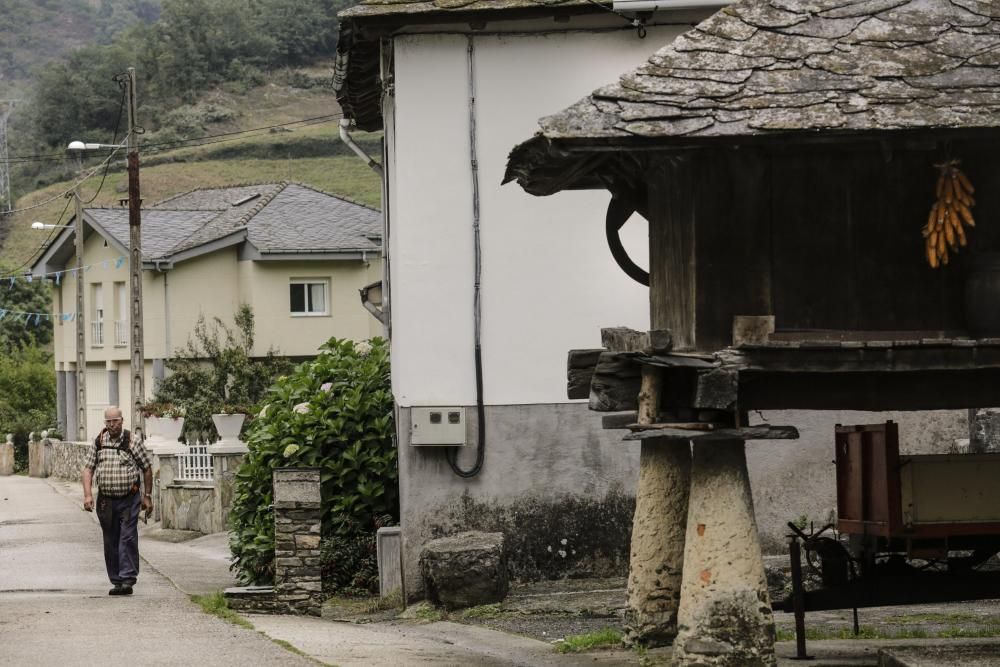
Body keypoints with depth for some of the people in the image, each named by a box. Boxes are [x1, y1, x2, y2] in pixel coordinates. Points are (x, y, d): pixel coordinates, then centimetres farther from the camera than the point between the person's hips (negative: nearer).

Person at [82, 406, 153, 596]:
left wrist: (147, 496, 4)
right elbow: (88, 469, 4)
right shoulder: (98, 443, 4)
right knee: (110, 542, 8)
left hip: (129, 499, -4)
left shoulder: (133, 442, -4)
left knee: (128, 538, -12)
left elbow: (147, 468, 4)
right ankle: (116, 581, 16)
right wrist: (88, 494, -9)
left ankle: (127, 579, -14)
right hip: (105, 500, 4)